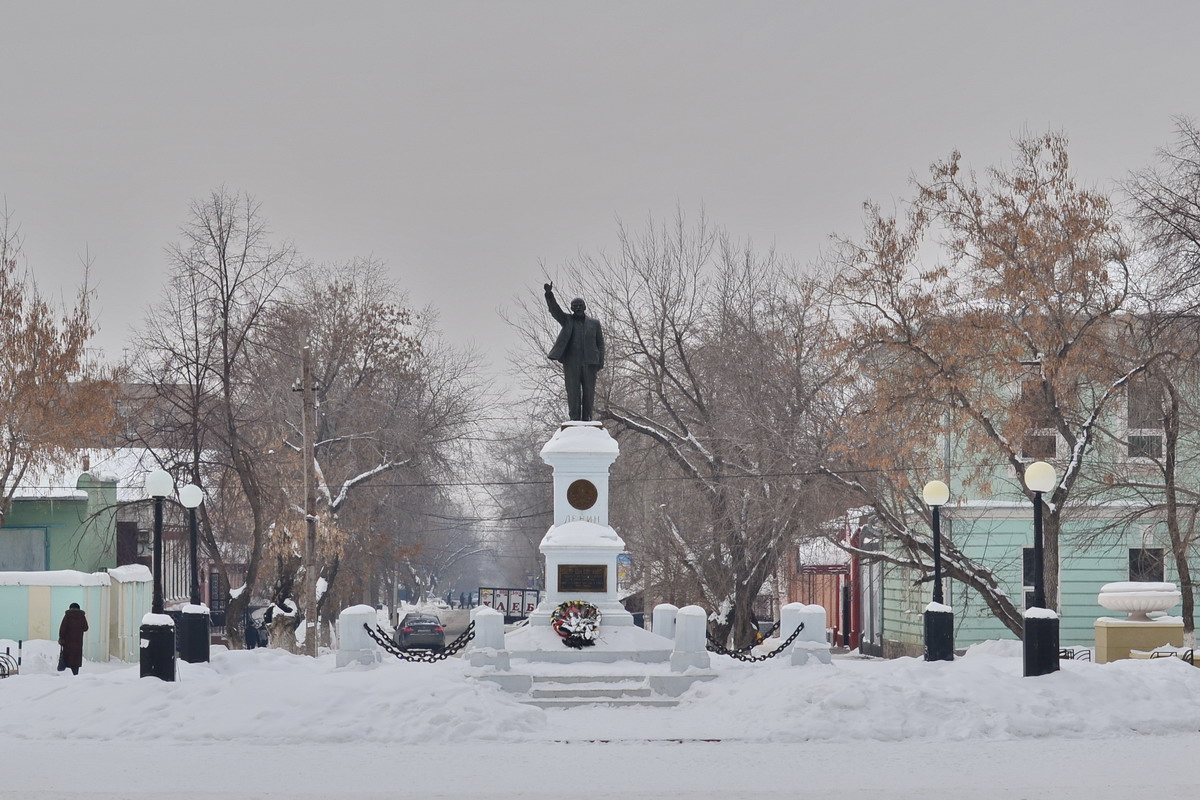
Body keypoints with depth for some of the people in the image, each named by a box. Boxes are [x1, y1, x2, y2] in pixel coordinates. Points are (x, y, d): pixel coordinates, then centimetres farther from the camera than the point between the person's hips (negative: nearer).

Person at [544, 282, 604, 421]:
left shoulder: (594, 323, 14)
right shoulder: (567, 320, 11)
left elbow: (600, 343, 13)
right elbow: (554, 309, -4)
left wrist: (601, 361, 2)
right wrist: (549, 294, -22)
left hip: (589, 363, 1)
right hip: (571, 363, -1)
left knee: (589, 392, -1)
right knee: (573, 393, -6)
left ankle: (587, 419, 2)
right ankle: (574, 419, -8)